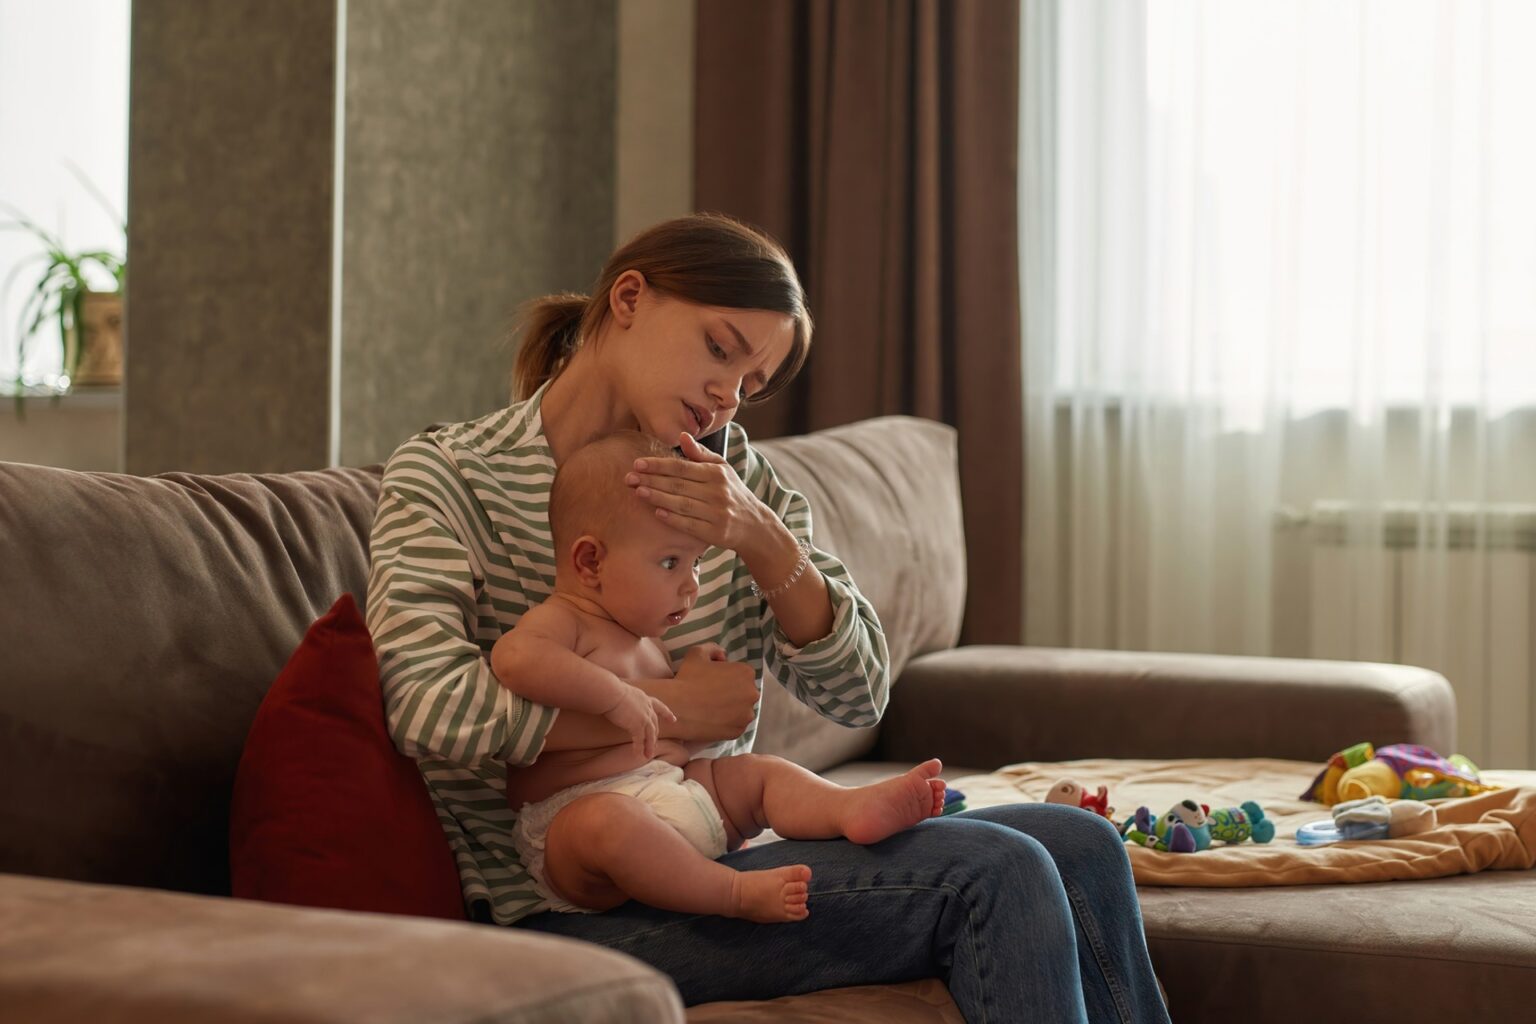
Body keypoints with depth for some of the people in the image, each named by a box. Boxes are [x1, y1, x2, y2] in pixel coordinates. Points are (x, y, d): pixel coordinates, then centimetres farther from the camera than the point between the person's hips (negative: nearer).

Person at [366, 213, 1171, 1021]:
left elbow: (857, 695, 3)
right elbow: (428, 706, -22)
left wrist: (766, 544, -16)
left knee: (1079, 846, -6)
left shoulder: (733, 471, 11)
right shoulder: (447, 476, -4)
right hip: (578, 912, -7)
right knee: (996, 877, -19)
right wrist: (673, 708, -15)